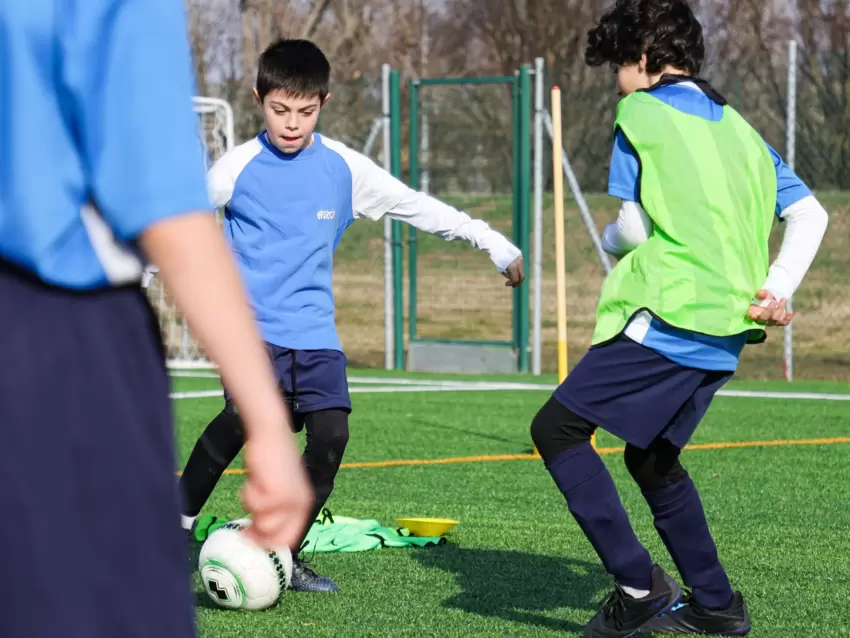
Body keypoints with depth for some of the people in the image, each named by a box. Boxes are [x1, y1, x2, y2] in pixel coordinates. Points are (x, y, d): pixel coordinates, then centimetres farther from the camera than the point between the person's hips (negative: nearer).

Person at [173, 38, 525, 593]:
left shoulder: (345, 168, 1)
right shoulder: (237, 168, -5)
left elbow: (418, 208, 7)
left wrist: (494, 243, 6)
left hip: (314, 330, 3)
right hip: (250, 323, -3)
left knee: (331, 432, -11)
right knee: (242, 419, -26)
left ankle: (284, 554, 5)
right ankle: (179, 521, -7)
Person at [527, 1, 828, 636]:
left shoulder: (641, 114, -1)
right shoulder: (737, 126, 20)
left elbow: (633, 227, -6)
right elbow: (810, 213, 15)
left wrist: (612, 240, 17)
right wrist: (776, 288, 7)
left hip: (670, 316, -8)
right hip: (727, 329, 8)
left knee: (557, 428, -6)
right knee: (653, 458, 22)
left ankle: (639, 584, -13)